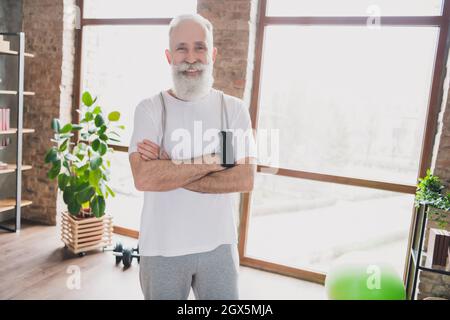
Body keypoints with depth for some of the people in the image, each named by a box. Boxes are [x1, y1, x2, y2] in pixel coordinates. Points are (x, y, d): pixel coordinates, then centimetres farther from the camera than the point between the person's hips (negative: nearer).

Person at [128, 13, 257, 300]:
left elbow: (245, 179, -13)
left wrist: (168, 171, -17)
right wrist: (213, 161, -18)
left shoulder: (234, 109, -2)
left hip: (218, 245, 1)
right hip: (162, 248, -1)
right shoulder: (150, 109, -6)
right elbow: (143, 178, -21)